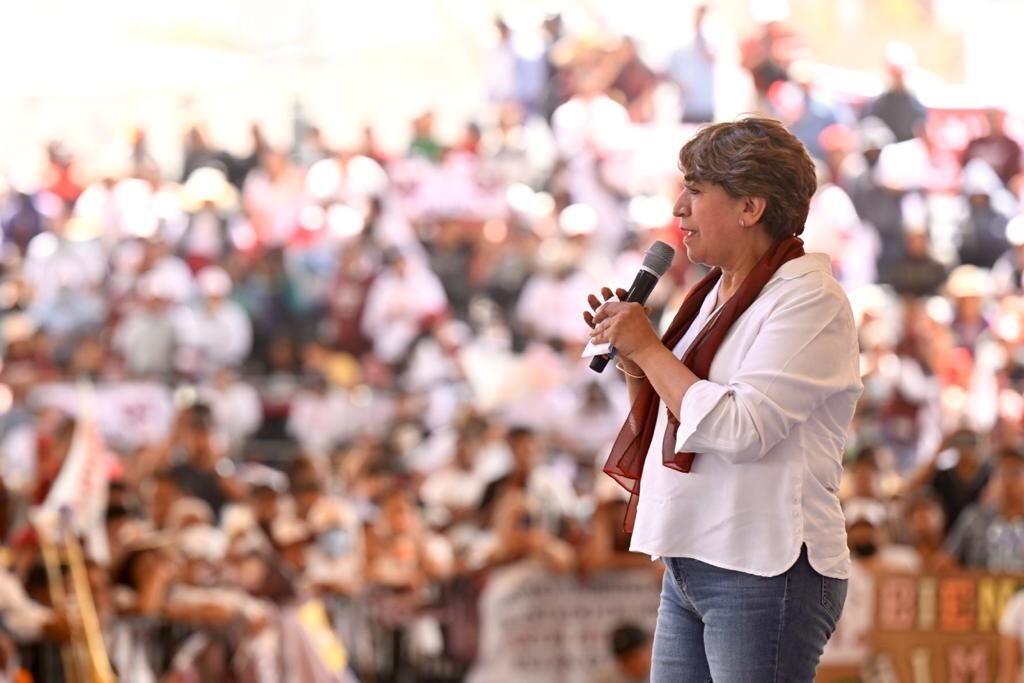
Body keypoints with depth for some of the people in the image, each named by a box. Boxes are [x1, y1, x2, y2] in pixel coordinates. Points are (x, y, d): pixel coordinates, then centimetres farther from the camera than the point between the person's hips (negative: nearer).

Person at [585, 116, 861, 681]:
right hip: (691, 567, 9)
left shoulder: (808, 297, -10)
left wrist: (648, 348, -13)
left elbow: (740, 431, -21)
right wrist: (630, 359, 6)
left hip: (763, 569, -9)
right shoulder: (718, 293, 16)